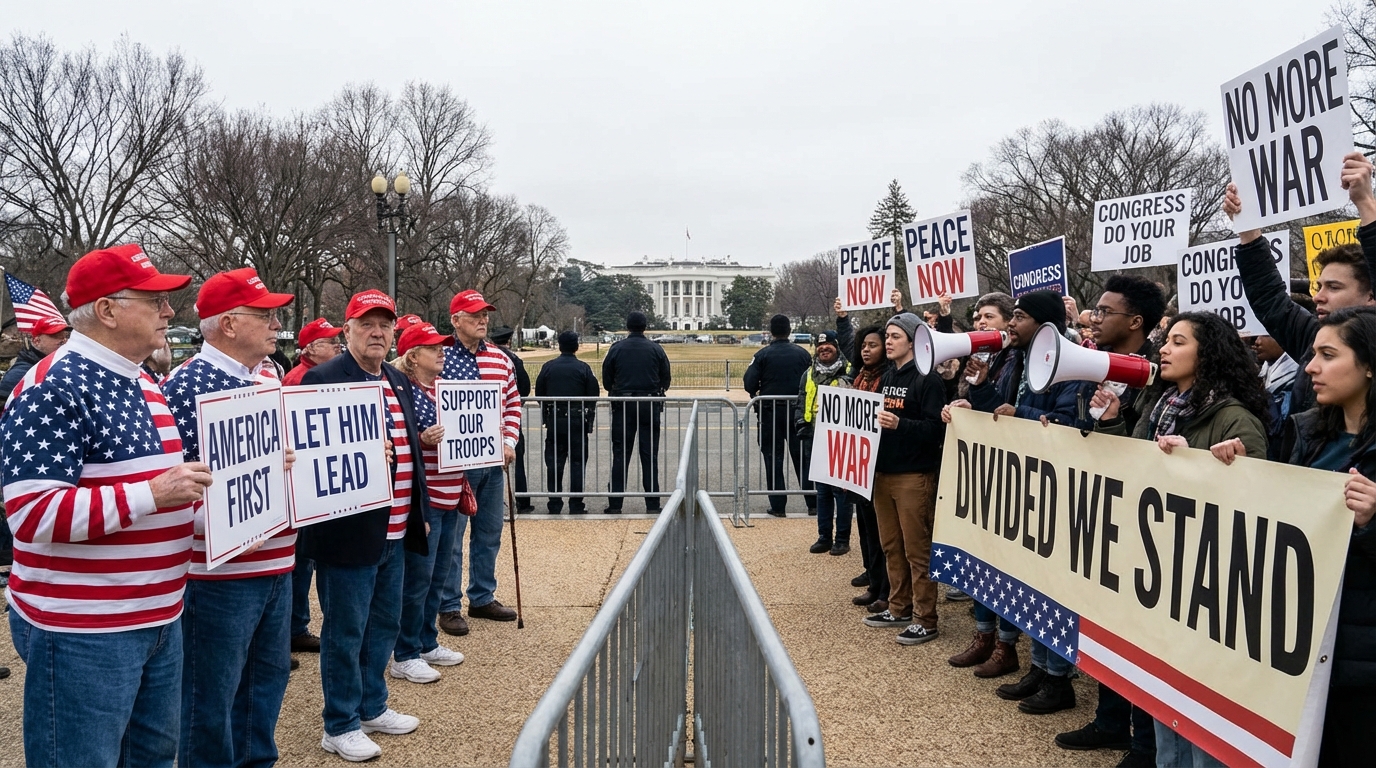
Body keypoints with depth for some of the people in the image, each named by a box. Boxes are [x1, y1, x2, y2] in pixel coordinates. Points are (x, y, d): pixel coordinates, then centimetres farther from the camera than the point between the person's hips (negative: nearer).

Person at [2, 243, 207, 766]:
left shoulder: (148, 386, 12)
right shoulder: (52, 387, -16)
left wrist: (197, 483, 7)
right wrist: (152, 495, -27)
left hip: (159, 618, 9)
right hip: (81, 630, -9)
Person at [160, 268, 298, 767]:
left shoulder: (270, 375, 9)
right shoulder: (188, 385, -15)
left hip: (277, 563, 8)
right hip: (220, 569, -8)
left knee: (268, 677, 21)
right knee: (212, 694, 6)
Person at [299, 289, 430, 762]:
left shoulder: (399, 381, 13)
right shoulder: (322, 379, -12)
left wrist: (417, 515, 19)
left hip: (396, 532, 8)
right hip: (350, 532, -8)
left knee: (384, 624, 18)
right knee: (345, 631, 4)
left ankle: (373, 708, 34)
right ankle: (340, 726, 17)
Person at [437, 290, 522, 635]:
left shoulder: (500, 358, 9)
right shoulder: (441, 358, -10)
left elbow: (513, 403, 16)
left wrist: (509, 441, 6)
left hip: (493, 461, 7)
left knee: (489, 533, 15)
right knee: (451, 535, 1)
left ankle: (483, 598, 29)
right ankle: (449, 607, 12)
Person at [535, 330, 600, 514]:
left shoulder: (548, 367, 1)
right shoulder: (583, 368, -4)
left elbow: (539, 394, 5)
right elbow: (593, 396, -2)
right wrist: (589, 419, 8)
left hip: (554, 421, 2)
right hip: (577, 421, -1)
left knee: (554, 463, 8)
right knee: (577, 462, 4)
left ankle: (554, 504, 10)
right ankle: (576, 505, 3)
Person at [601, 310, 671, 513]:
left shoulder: (616, 349, 0)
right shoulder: (656, 349, 1)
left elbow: (606, 379, 5)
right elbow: (666, 378, 4)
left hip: (622, 405, 0)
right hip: (650, 405, 0)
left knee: (620, 454, 4)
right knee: (650, 454, 4)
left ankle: (615, 503, 4)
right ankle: (652, 503, 4)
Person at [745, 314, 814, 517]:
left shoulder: (763, 355, -7)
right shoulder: (802, 353, 0)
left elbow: (750, 384, -12)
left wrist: (758, 394, 9)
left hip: (770, 412, -2)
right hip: (797, 411, 2)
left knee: (773, 458, 6)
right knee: (802, 457, 9)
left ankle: (778, 506, 5)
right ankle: (812, 503, 10)